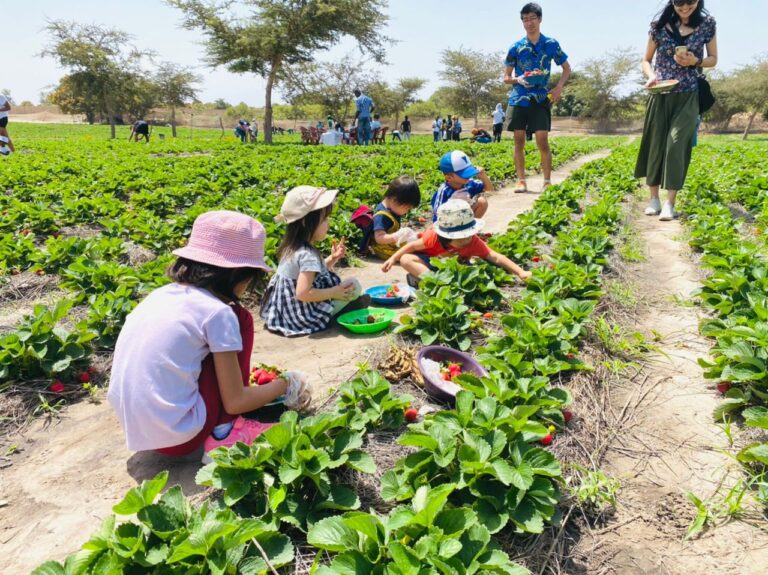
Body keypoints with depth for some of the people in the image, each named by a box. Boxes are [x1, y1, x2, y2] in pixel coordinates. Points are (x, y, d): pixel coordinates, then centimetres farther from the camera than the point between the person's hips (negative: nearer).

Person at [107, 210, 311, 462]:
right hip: (178, 436, -7)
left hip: (135, 428, 8)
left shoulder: (161, 294, 5)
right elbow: (235, 402, -10)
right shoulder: (217, 312, -15)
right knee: (240, 319, -1)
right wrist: (285, 384, 8)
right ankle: (224, 433, 1)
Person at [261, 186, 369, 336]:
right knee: (354, 285, -8)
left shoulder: (291, 246, 4)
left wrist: (332, 259, 6)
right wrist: (334, 292, -20)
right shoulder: (308, 255, -25)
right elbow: (303, 293, -31)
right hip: (302, 317, -9)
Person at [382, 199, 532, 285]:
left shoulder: (473, 242, -26)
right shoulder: (435, 237, -30)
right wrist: (393, 259, -18)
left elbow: (496, 258, -31)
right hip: (431, 261, -2)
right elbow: (414, 245, -16)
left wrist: (521, 272, -40)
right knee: (406, 259, -29)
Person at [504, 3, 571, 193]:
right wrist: (518, 79, -13)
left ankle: (547, 181, 1)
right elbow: (506, 77, 9)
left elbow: (567, 68, 12)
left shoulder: (551, 44, 3)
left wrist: (559, 87, -5)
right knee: (519, 141, 1)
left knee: (543, 141, -7)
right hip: (518, 99, 1)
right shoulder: (516, 47, 4)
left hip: (540, 100, -1)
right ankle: (521, 180, 9)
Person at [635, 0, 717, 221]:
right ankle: (654, 198, 10)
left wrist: (695, 62, -12)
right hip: (660, 95, 1)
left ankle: (670, 203, -12)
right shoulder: (660, 24, 1)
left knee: (677, 144, -11)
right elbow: (646, 60, 8)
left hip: (688, 96, -1)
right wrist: (651, 76, -13)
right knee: (656, 144, 1)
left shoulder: (707, 24, 2)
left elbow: (713, 59, 9)